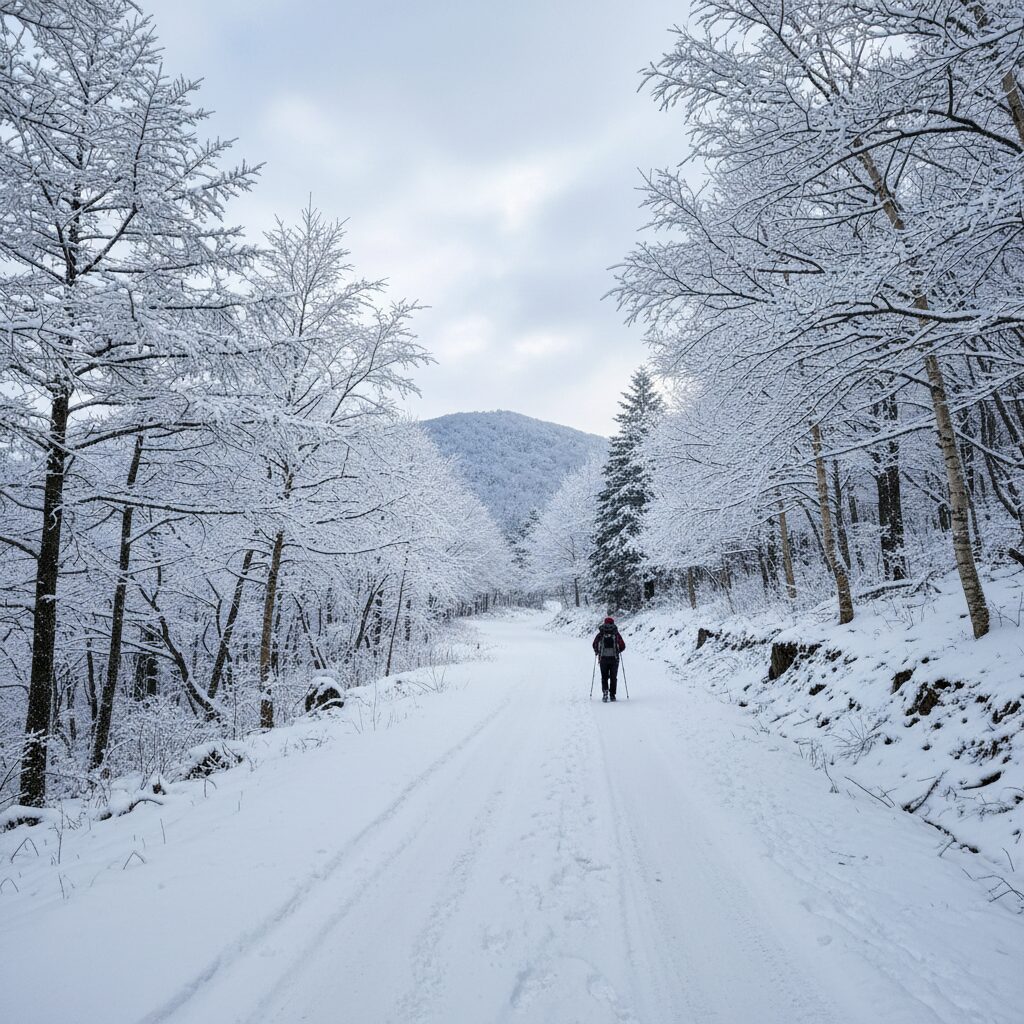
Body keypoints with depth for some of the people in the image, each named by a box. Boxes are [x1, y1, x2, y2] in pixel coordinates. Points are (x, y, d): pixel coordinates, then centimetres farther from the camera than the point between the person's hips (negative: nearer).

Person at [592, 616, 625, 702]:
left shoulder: (601, 634, 3)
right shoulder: (616, 633, 2)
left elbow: (594, 645, -3)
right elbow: (623, 646, 1)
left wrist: (597, 652, 16)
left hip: (603, 658, 0)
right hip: (614, 658, 0)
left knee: (604, 677, 10)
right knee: (613, 678, 10)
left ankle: (605, 691, -11)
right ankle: (612, 695, 9)